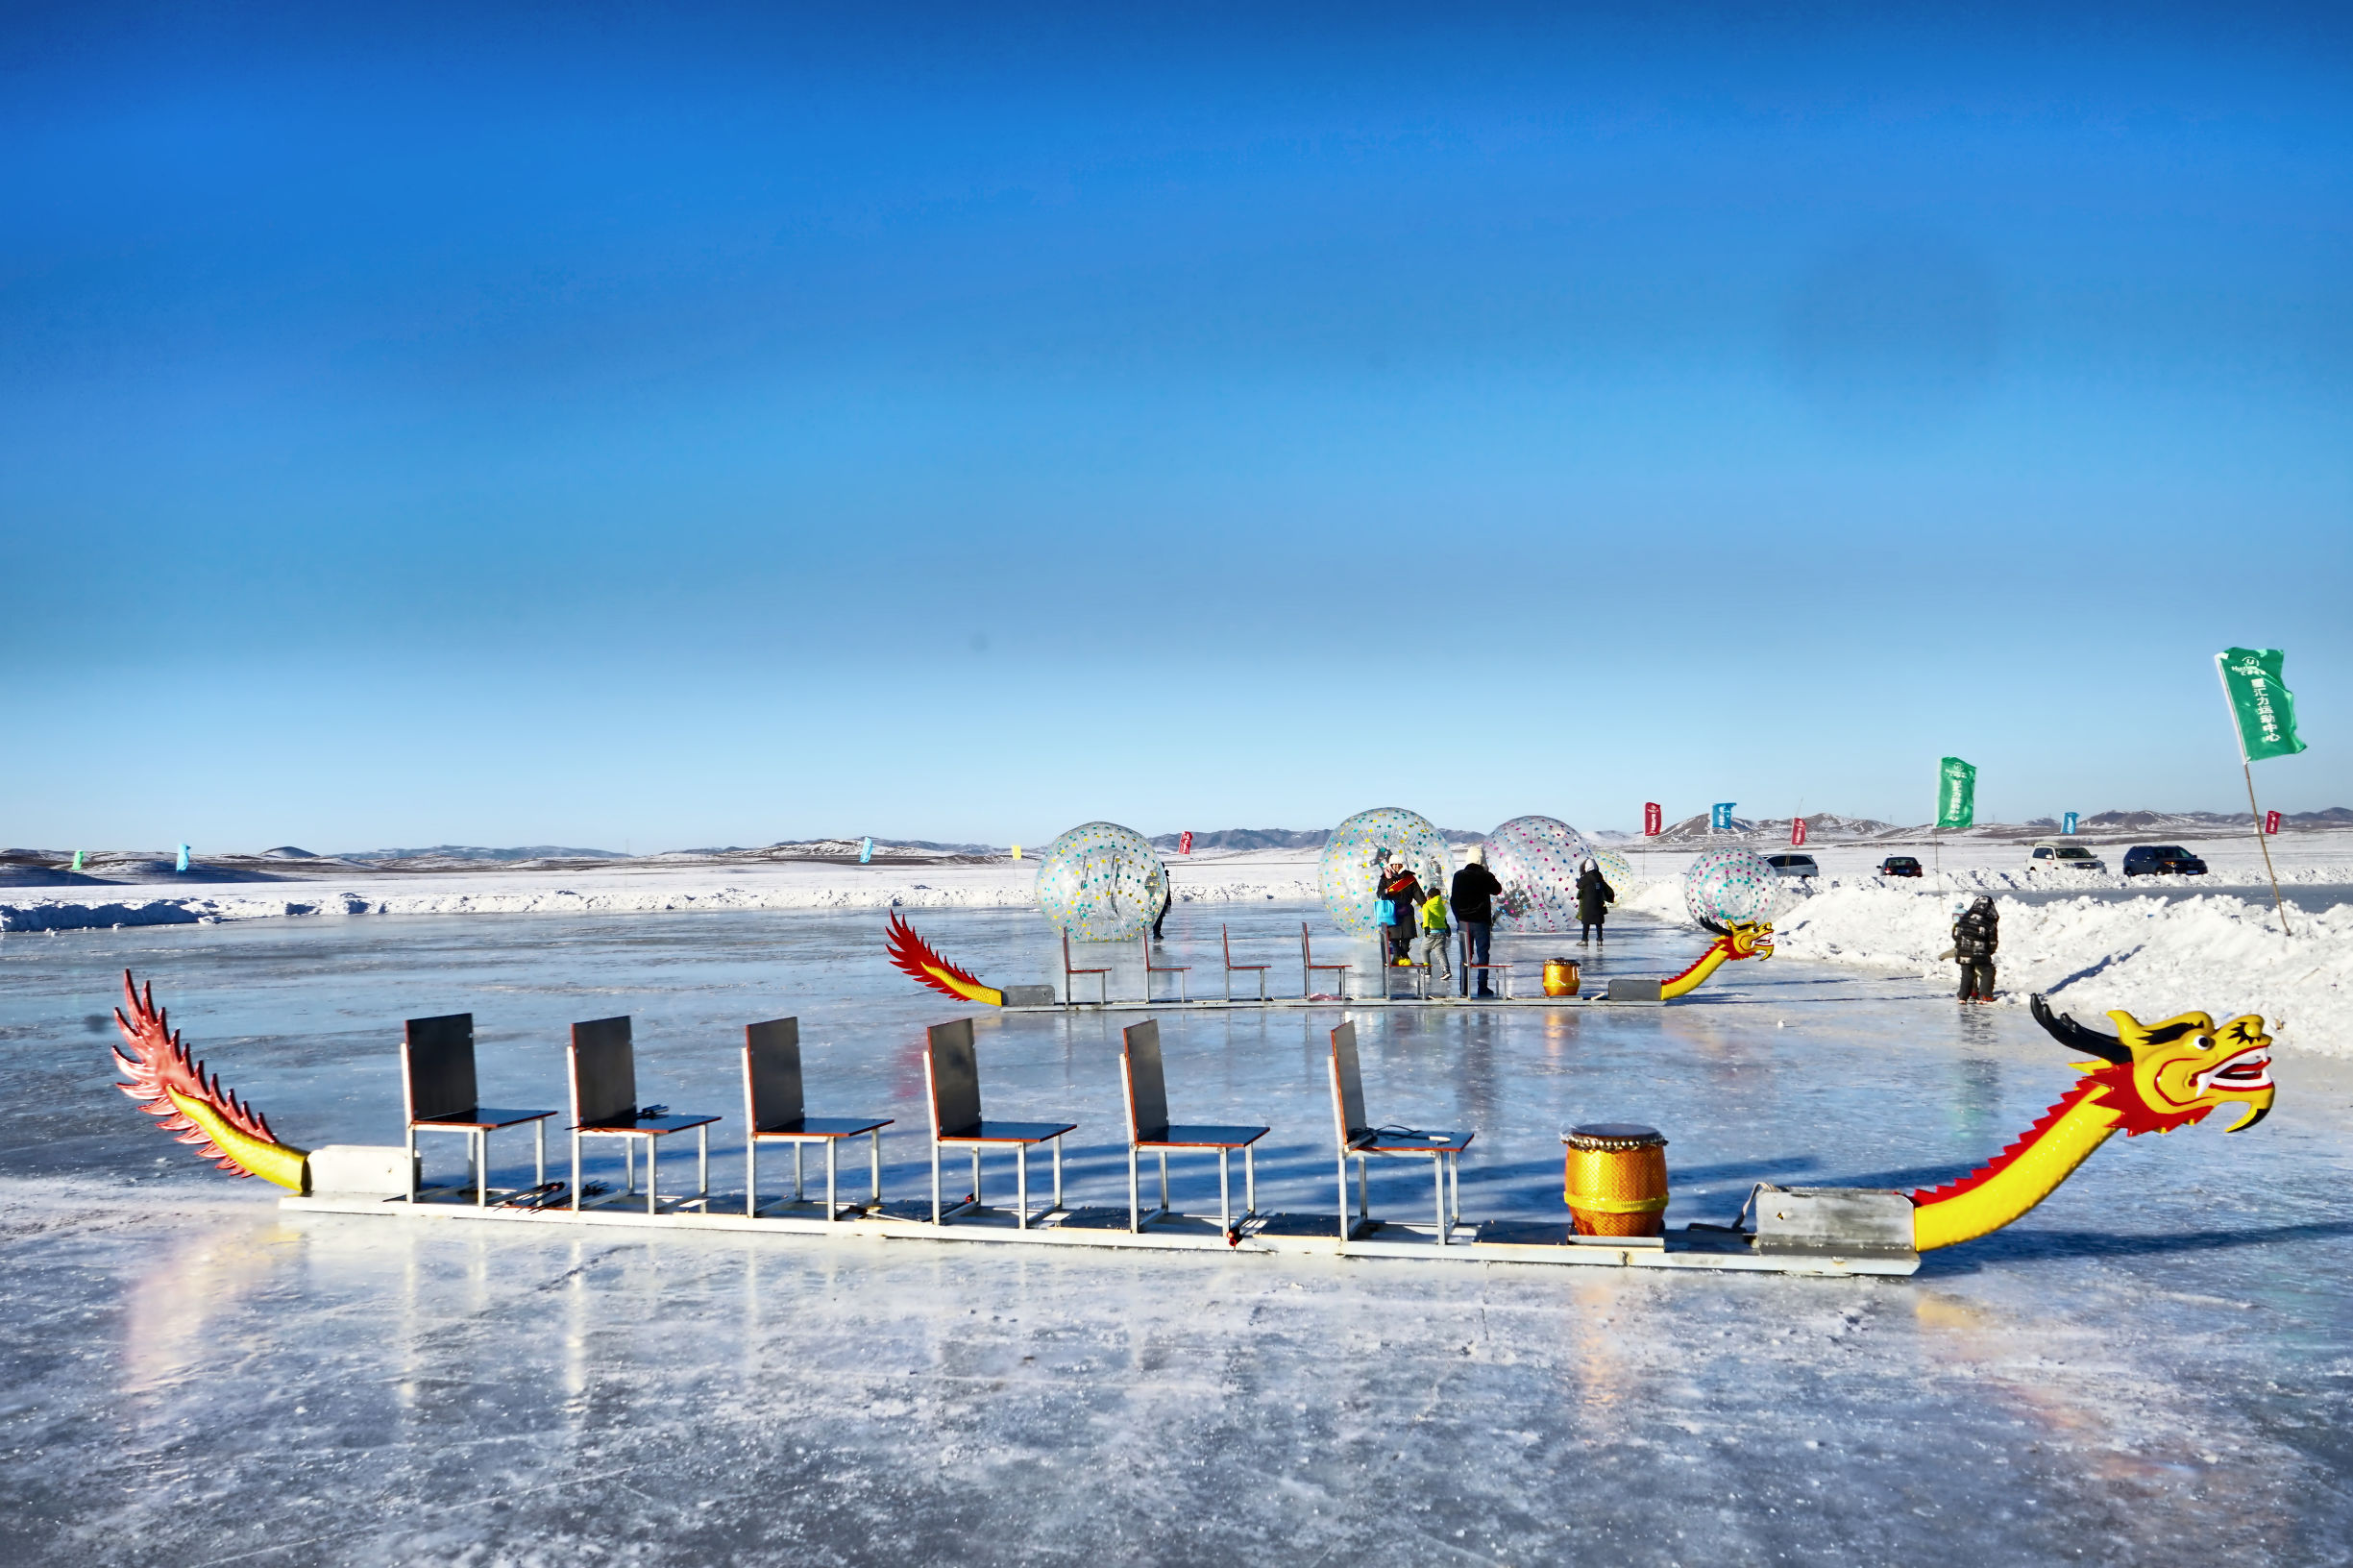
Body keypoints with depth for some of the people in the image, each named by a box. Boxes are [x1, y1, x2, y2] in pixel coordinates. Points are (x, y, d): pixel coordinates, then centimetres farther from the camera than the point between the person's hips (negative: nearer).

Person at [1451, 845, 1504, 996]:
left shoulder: (1459, 876, -1)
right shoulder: (1486, 876, -9)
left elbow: (1453, 900, 3)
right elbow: (1497, 890, 9)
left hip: (1463, 921, 3)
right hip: (1481, 921, -3)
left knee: (1465, 955, 8)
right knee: (1482, 954, 3)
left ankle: (1464, 988, 8)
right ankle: (1482, 988, 1)